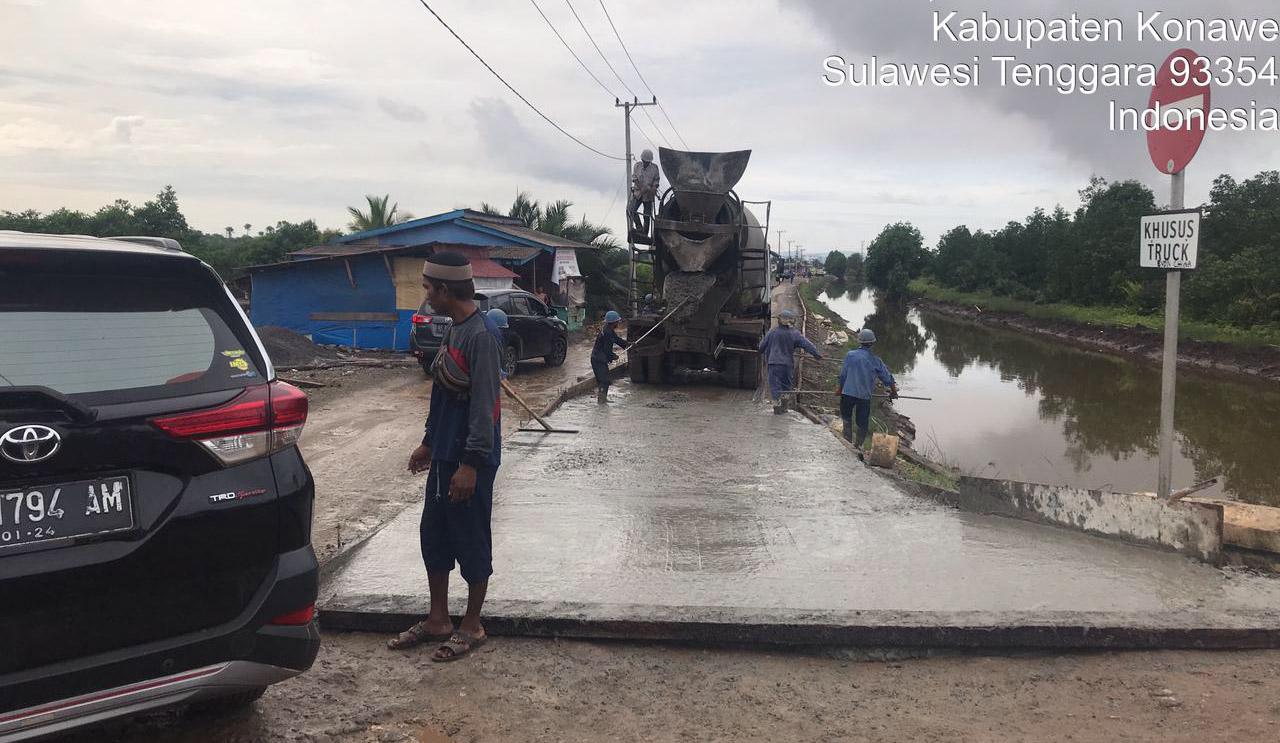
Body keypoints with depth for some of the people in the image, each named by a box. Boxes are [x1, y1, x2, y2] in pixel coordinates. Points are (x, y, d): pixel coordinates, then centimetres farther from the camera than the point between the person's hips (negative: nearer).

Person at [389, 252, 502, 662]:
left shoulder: (481, 335, -19)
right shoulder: (453, 330, 11)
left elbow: (484, 404, -22)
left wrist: (471, 463, -22)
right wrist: (429, 443, 22)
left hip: (470, 461, -9)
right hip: (444, 456, 9)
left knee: (471, 543, 4)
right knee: (433, 536, 15)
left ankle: (472, 626, 19)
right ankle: (437, 620, 29)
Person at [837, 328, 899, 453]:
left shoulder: (850, 355, -6)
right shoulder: (875, 360, -1)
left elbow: (843, 374, -1)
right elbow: (887, 377, 7)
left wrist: (840, 388, 16)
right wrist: (893, 391, 24)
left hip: (848, 392, -1)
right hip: (865, 395, 1)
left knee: (847, 417, 18)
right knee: (862, 423, 14)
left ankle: (848, 441, 11)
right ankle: (859, 445, 14)